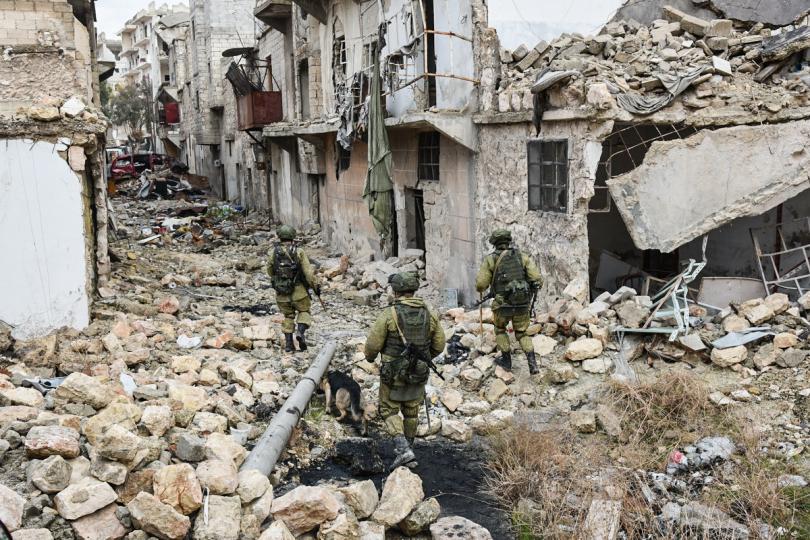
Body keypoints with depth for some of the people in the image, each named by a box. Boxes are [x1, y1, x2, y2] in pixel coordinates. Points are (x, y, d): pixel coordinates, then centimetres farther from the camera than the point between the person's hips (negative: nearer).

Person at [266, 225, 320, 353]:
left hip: (281, 291, 2)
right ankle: (301, 332, -9)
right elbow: (309, 271, -12)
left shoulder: (273, 252, -3)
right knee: (304, 312, 17)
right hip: (298, 290, -2)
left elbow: (270, 271, 10)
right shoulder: (299, 252, -9)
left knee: (288, 316, 18)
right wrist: (316, 286, -1)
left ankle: (288, 343, 13)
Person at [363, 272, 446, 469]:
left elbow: (373, 344, -11)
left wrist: (370, 357, 11)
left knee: (389, 410, 10)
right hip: (419, 372, 4)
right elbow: (439, 345, 4)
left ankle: (403, 449, -7)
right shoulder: (430, 314, -3)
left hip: (393, 373, -4)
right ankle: (407, 448, 32)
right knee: (411, 412, 20)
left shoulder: (389, 314, -16)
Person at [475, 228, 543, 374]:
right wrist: (530, 292, 15)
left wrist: (481, 289, 18)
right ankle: (532, 363, 5)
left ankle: (506, 360, 29)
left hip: (503, 304, -2)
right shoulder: (523, 257, 4)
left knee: (500, 330, 27)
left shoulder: (491, 259, -1)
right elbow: (537, 280, -4)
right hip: (522, 304, 2)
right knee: (521, 333, 21)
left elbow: (481, 284, -5)